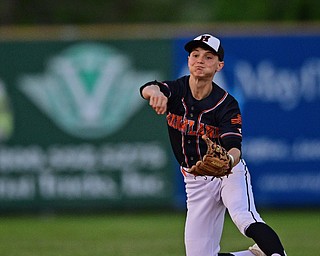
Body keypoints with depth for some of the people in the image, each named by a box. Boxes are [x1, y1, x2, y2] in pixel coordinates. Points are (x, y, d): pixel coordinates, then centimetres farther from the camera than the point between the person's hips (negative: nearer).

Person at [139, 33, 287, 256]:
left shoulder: (226, 104, -15)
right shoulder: (177, 91, -7)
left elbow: (234, 148, -27)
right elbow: (147, 89, -30)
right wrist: (156, 93, -56)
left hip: (230, 173, -4)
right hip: (196, 182, 4)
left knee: (245, 219, -37)